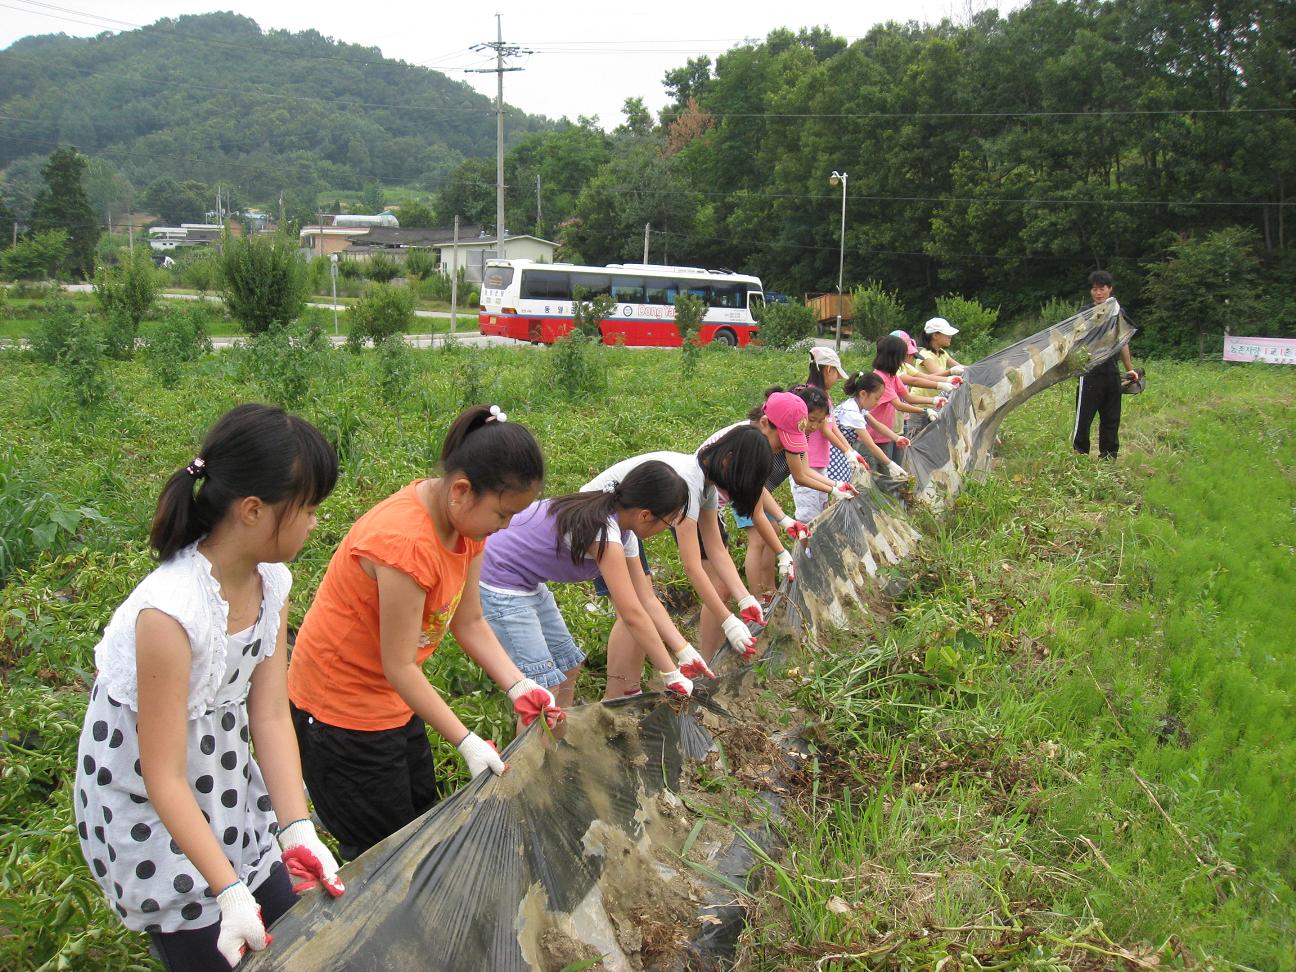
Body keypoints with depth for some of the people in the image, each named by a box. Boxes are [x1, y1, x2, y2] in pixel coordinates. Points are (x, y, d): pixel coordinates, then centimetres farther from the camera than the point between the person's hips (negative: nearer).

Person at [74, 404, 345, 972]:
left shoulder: (272, 582, -10)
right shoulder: (169, 610, -33)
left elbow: (270, 715, -10)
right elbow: (164, 778, -27)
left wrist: (297, 829, -19)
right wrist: (230, 890, -29)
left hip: (225, 783, 7)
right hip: (148, 806, -7)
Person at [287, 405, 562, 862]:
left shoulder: (466, 519, -6)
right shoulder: (406, 542, -33)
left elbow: (469, 621, 1)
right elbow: (399, 665, -26)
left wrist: (518, 686, -12)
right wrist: (467, 741, -26)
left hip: (396, 702, 9)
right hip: (340, 709, -9)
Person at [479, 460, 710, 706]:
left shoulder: (624, 533, 0)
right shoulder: (604, 532, -29)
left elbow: (648, 600, 5)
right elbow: (633, 615, -27)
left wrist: (686, 652, -1)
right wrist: (671, 675, -19)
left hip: (528, 584, 10)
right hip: (498, 584, -10)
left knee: (568, 666, 15)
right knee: (543, 684, -11)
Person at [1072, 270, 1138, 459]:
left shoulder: (1118, 312, 12)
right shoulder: (1086, 312, -3)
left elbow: (1123, 343, 20)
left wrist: (1129, 369, 22)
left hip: (1112, 372, 5)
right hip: (1090, 372, -5)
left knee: (1111, 418, 9)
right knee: (1084, 417, -4)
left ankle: (1108, 457, 17)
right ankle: (1078, 455, 4)